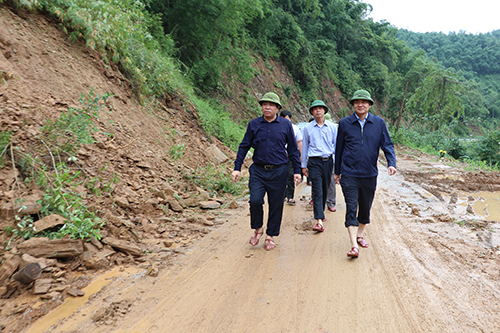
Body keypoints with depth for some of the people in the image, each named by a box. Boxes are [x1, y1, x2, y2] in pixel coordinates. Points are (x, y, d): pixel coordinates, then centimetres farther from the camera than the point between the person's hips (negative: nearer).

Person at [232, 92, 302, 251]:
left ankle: (270, 236, 23)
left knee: (276, 205, 5)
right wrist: (237, 168, 3)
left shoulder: (286, 125, 4)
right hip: (258, 170, 0)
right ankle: (258, 229, 14)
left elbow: (293, 149, 9)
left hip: (278, 172, 0)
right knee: (255, 200, -14)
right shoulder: (253, 124, 5)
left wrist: (297, 170, 6)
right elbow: (244, 146, 8)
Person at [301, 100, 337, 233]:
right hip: (314, 162, -2)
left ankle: (320, 211, 33)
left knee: (325, 189, 11)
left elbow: (336, 145, 12)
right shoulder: (308, 128, 5)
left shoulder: (332, 127, 7)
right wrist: (304, 165, 10)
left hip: (328, 161, 2)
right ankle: (319, 221, -15)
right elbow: (304, 147, 10)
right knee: (317, 191, -10)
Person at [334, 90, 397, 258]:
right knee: (351, 208, -9)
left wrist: (391, 163, -13)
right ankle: (354, 246, -9)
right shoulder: (344, 123, 2)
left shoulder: (379, 123, 4)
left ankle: (360, 235, 36)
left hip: (370, 174, 2)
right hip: (349, 174, -2)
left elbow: (387, 145, 5)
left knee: (366, 207, 15)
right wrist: (337, 171, 13)